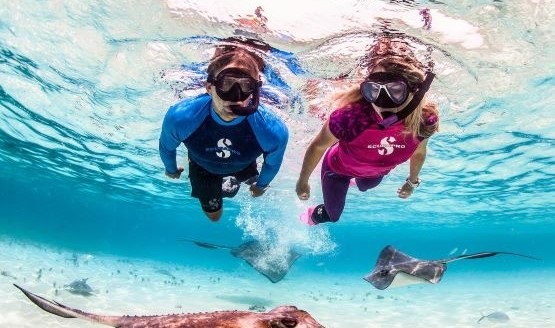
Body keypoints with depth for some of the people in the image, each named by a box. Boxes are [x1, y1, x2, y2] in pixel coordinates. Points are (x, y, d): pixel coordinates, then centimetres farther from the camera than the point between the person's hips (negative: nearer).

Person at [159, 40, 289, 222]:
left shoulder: (274, 131, -43)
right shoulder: (179, 117, -42)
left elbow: (273, 163, -17)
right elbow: (166, 147, -16)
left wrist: (262, 184, 3)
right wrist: (171, 169, 5)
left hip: (243, 166, 1)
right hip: (202, 166, 0)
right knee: (214, 215, 23)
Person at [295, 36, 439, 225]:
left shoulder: (425, 119, -34)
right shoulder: (350, 115, -47)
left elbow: (418, 152, -9)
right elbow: (318, 146, -26)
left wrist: (412, 181, 10)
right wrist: (302, 181, -11)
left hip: (377, 171, 4)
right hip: (339, 168, -4)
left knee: (364, 187, 38)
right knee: (333, 215, 17)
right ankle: (314, 216, 52)